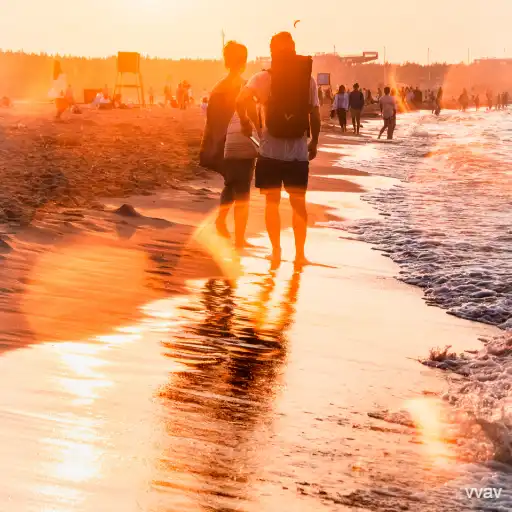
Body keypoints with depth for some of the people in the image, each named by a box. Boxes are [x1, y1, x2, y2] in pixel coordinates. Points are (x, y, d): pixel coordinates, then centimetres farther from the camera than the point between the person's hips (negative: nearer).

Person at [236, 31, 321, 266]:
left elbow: (240, 101, -17)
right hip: (298, 151, 1)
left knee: (272, 201, 10)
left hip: (271, 150, -1)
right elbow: (315, 114, -1)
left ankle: (276, 251, 9)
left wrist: (245, 122, 1)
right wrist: (314, 142, 10)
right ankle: (300, 253, 10)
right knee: (298, 203, 11)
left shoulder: (263, 78, -4)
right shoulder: (308, 79, 0)